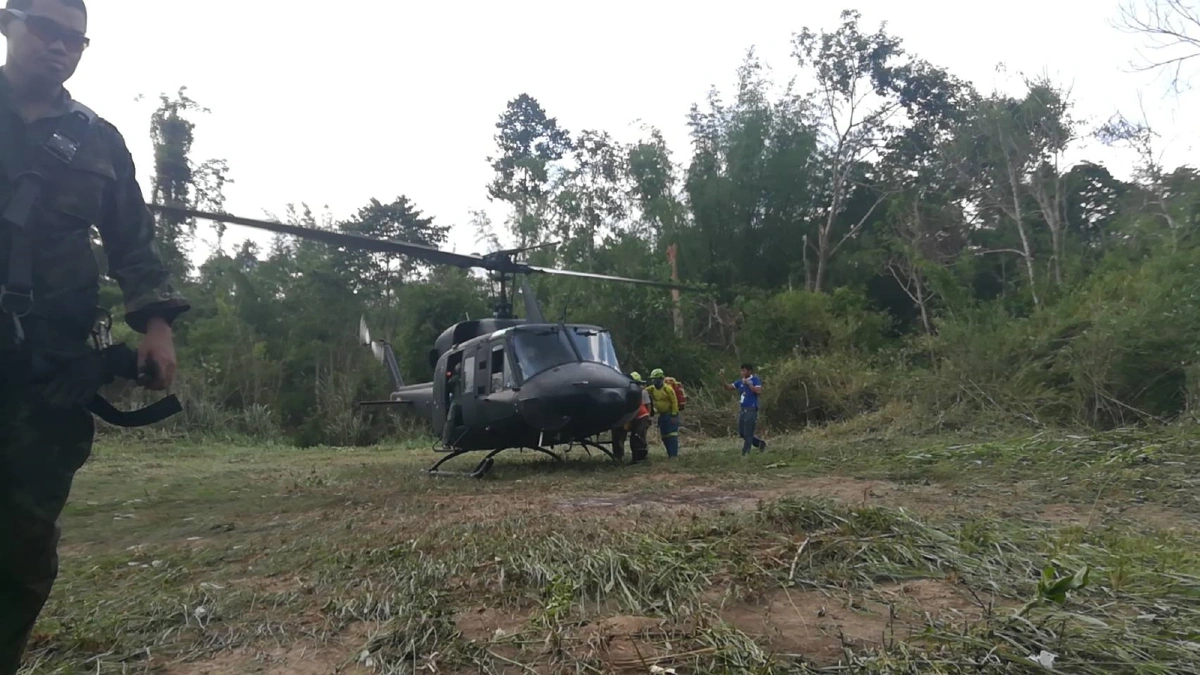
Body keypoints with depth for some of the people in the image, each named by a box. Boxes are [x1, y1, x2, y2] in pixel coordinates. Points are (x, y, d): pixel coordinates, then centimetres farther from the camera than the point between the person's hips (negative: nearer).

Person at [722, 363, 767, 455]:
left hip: (751, 410, -7)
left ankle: (745, 454, 5)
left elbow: (759, 391, -22)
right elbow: (728, 387, 10)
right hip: (742, 410, 7)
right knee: (741, 433, 12)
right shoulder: (740, 382, 11)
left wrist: (748, 383, -19)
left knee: (747, 434, -3)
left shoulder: (755, 380, -7)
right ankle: (760, 443, 27)